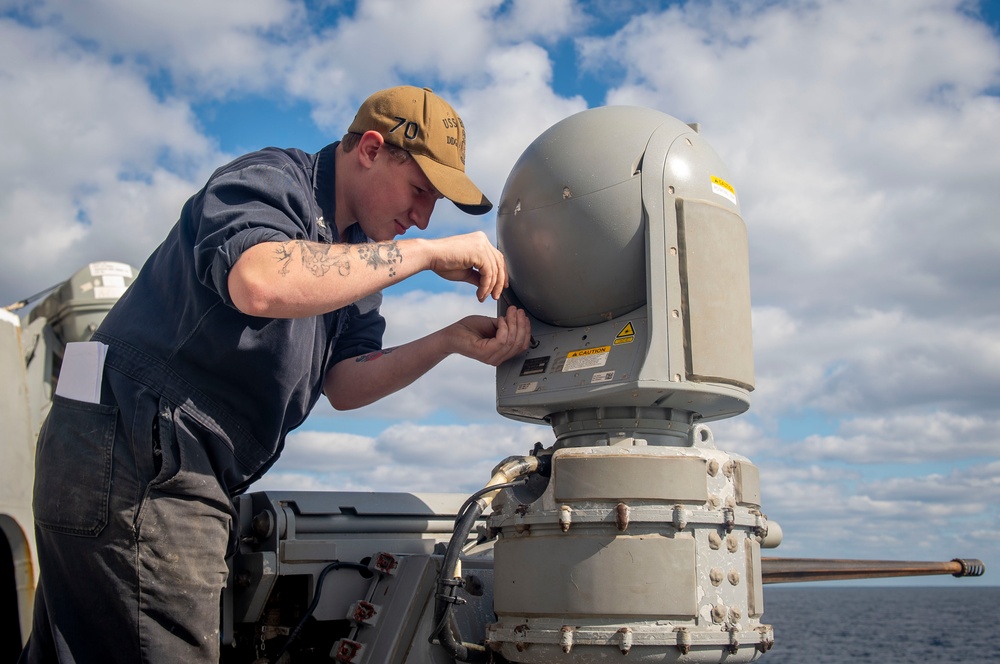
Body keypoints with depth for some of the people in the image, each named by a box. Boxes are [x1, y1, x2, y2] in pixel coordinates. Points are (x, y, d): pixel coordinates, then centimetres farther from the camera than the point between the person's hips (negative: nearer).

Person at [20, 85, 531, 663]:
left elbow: (343, 383, 8)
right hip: (136, 460, -10)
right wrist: (429, 253, -25)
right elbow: (260, 282, -34)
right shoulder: (271, 179, -10)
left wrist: (451, 342, -7)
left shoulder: (357, 258, 17)